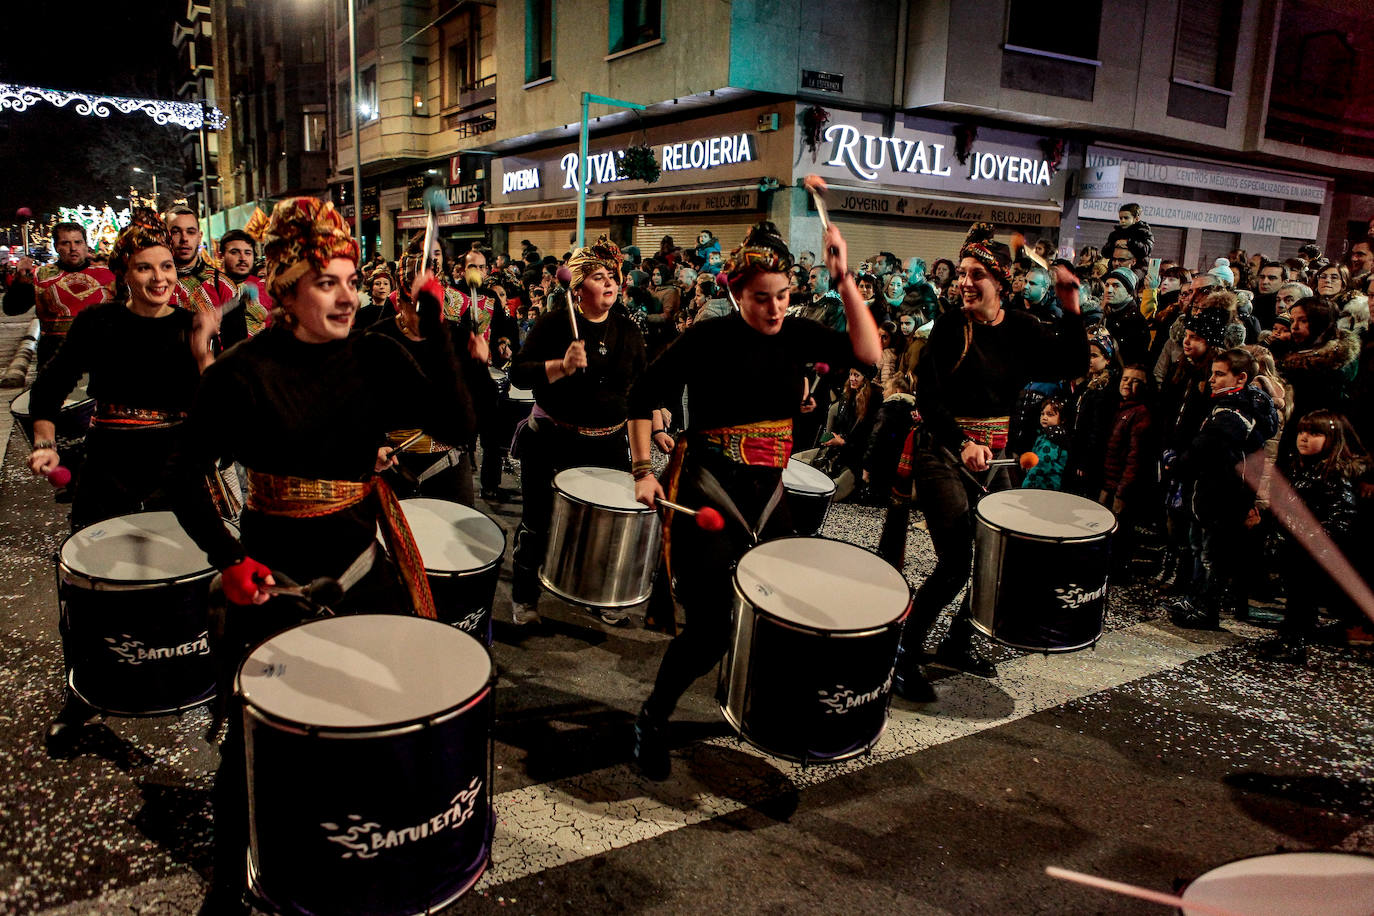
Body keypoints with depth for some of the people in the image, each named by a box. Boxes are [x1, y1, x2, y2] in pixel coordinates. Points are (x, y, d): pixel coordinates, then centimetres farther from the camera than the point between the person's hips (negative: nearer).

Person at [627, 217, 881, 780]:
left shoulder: (796, 335, 3)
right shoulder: (709, 339, -10)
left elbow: (867, 354, -8)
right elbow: (643, 398, -4)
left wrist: (845, 280, -14)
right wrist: (643, 470, -10)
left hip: (768, 493, 6)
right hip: (707, 491, -5)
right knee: (710, 630, -9)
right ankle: (652, 721, 16)